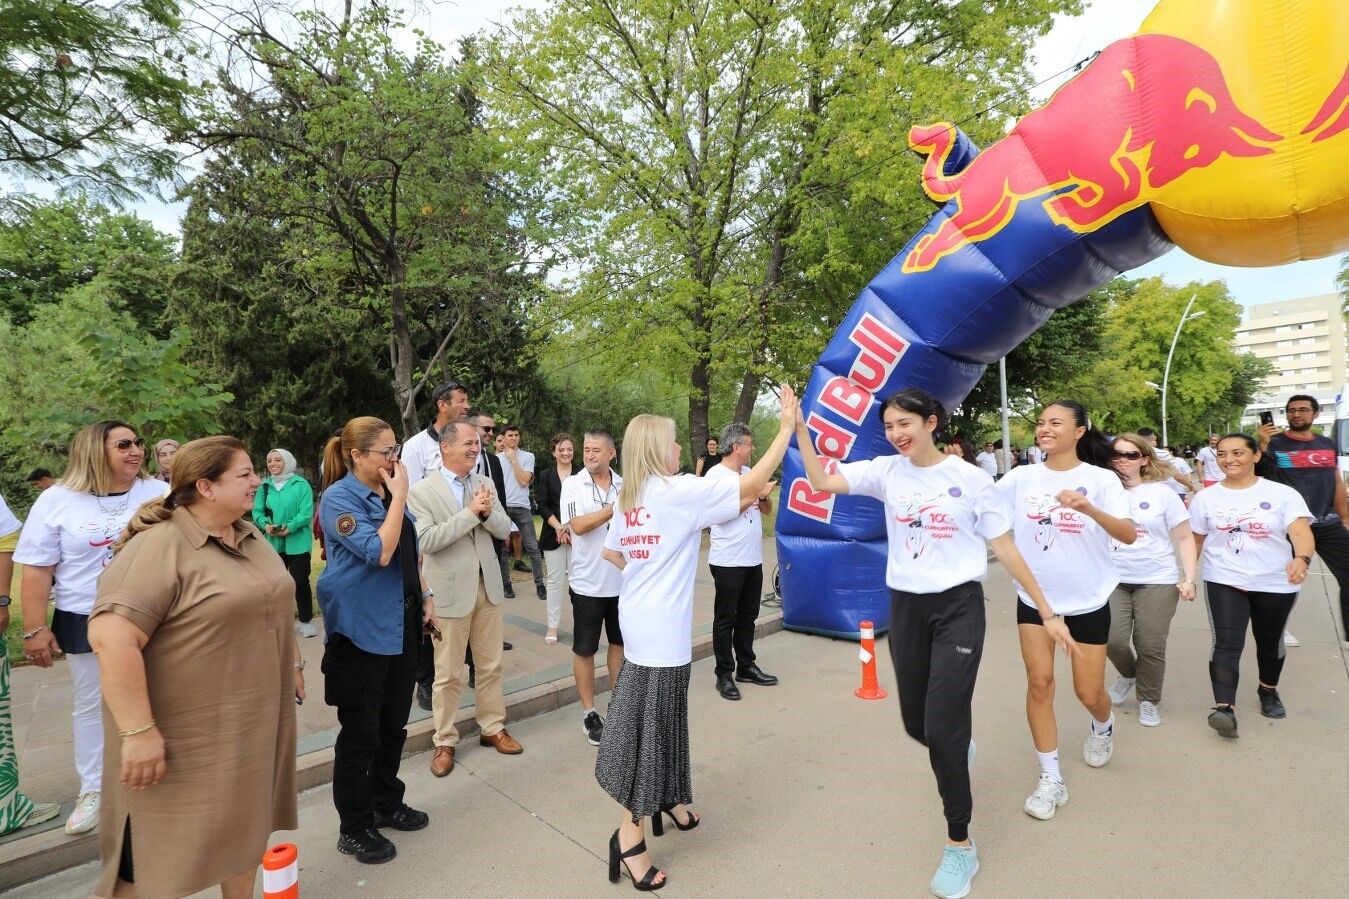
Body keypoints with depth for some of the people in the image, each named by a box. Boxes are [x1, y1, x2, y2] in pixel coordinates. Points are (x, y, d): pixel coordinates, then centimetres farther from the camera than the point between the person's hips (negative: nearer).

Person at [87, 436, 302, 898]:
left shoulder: (251, 537, 6)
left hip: (254, 722, 8)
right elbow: (111, 636, -27)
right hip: (187, 736, -7)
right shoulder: (158, 547, -20)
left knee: (248, 827, 21)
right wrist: (138, 731, -28)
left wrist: (291, 663, 19)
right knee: (164, 857, 8)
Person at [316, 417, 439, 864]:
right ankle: (354, 828, 22)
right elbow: (380, 552, -25)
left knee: (394, 722, 18)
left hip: (402, 623, 7)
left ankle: (387, 803, 36)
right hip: (362, 629, -7)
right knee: (361, 731, 5)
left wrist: (425, 597, 12)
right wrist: (399, 496, -21)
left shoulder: (388, 492, 8)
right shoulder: (339, 498, -15)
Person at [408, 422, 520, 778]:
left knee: (490, 665, 15)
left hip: (487, 587, 5)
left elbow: (504, 529, 2)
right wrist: (470, 512, -25)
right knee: (448, 673, 8)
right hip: (450, 591, -4)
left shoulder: (485, 483, 5)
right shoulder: (421, 491, -10)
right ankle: (445, 742, 24)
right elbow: (427, 540, -21)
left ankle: (493, 728, 32)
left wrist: (487, 512, -18)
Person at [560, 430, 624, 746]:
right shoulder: (573, 484, -7)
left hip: (623, 580, 4)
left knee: (620, 642, 17)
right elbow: (578, 525, -19)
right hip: (588, 582, -3)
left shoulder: (625, 485, 2)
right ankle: (589, 713, 22)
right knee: (585, 650, 7)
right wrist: (616, 507, -19)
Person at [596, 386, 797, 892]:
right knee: (649, 724, 1)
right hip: (662, 628, -9)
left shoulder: (628, 499, 9)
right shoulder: (679, 491, -15)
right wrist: (787, 428, -10)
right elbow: (750, 487, -16)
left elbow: (610, 552, 20)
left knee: (655, 719, 20)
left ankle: (667, 799, 38)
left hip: (642, 620, 9)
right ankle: (630, 833, 11)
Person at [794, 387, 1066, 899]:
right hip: (906, 607, 4)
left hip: (959, 607, -3)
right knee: (916, 725, 14)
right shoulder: (886, 471, -1)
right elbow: (821, 482, -9)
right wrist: (799, 426, -15)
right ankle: (959, 750, 52)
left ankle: (960, 845, 17)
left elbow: (1005, 548, -2)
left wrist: (1046, 612, 0)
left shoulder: (970, 478, -7)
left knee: (942, 728, -6)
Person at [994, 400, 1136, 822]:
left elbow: (1129, 535, -20)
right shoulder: (1021, 477, -4)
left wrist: (1088, 508, -37)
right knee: (1039, 682, -3)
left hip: (1088, 600, -1)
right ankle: (1050, 779, 12)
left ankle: (1103, 725, 48)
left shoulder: (1101, 479, -10)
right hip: (1034, 597, 1)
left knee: (1089, 693, 10)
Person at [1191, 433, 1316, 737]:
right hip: (1224, 582, 0)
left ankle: (1268, 691, 44)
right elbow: (1195, 541, 7)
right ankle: (1225, 708, -19)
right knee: (1227, 643, -13)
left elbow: (1301, 532, -19)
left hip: (1275, 584, 1)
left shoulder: (1283, 494, -5)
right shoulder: (1206, 497, 1)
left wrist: (1302, 559, -39)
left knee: (1270, 643, 19)